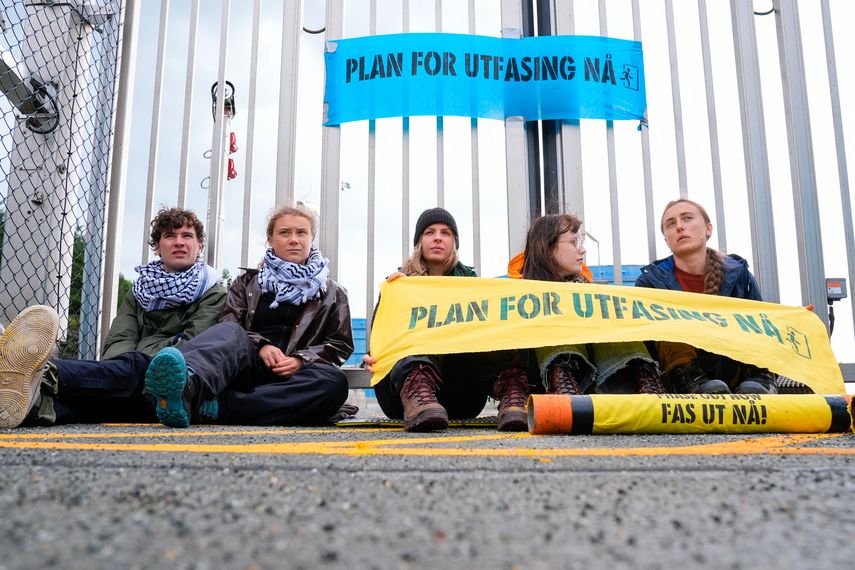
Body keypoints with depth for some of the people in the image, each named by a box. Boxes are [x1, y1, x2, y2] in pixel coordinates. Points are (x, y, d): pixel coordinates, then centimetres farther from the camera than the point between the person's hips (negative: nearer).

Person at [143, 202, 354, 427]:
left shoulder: (332, 293, 20)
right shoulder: (248, 282, 22)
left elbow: (341, 344, 13)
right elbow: (227, 324, 9)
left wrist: (301, 359, -7)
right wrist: (261, 345, -12)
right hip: (250, 364, 1)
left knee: (334, 381, -35)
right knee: (230, 332, -32)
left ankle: (215, 407, -44)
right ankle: (185, 387, -66)